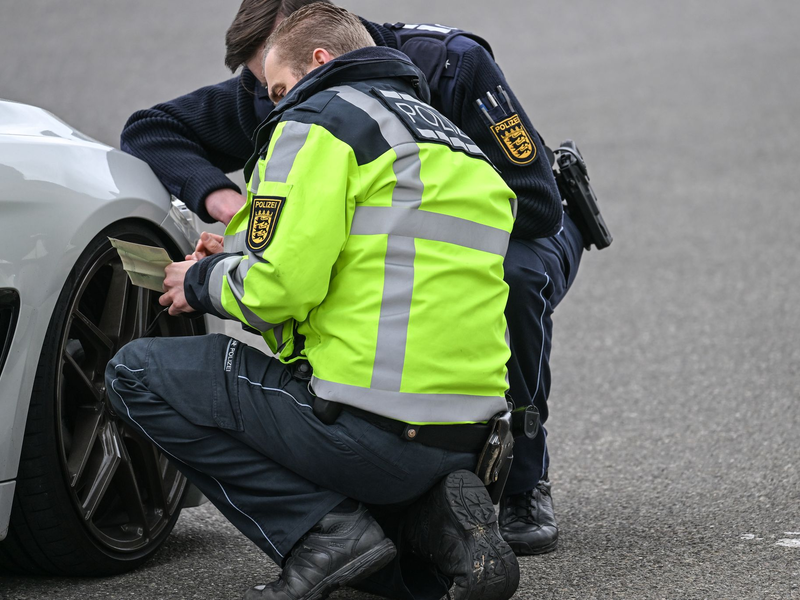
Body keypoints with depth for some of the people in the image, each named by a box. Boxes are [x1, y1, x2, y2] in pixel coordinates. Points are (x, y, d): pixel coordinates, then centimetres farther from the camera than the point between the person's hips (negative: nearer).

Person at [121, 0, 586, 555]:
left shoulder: (453, 66, -32)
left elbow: (537, 204, -33)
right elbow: (149, 129, -11)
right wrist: (217, 193, -31)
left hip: (527, 234, -4)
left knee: (512, 275, -40)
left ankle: (525, 485, -19)